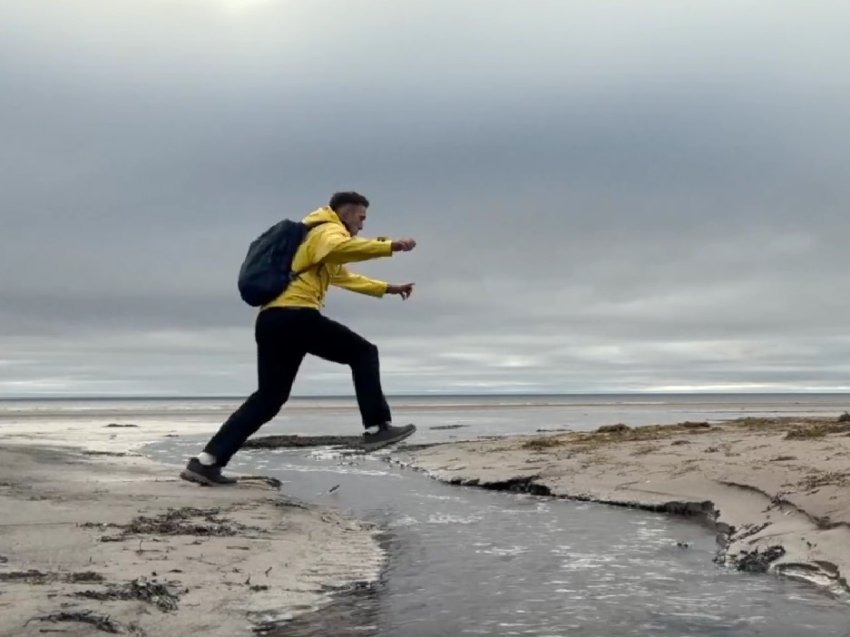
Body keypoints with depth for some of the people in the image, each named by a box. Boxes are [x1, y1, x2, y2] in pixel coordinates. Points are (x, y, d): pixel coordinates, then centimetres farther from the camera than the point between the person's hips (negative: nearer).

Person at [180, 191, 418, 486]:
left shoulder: (319, 237, 36)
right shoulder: (328, 231, 4)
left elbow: (347, 277, 49)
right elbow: (341, 248, -23)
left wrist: (388, 289, 48)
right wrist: (390, 247, -26)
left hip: (271, 319, 9)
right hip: (294, 315, -9)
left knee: (269, 396, 9)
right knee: (363, 353, 1)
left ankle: (207, 460, 4)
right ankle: (377, 427, -5)